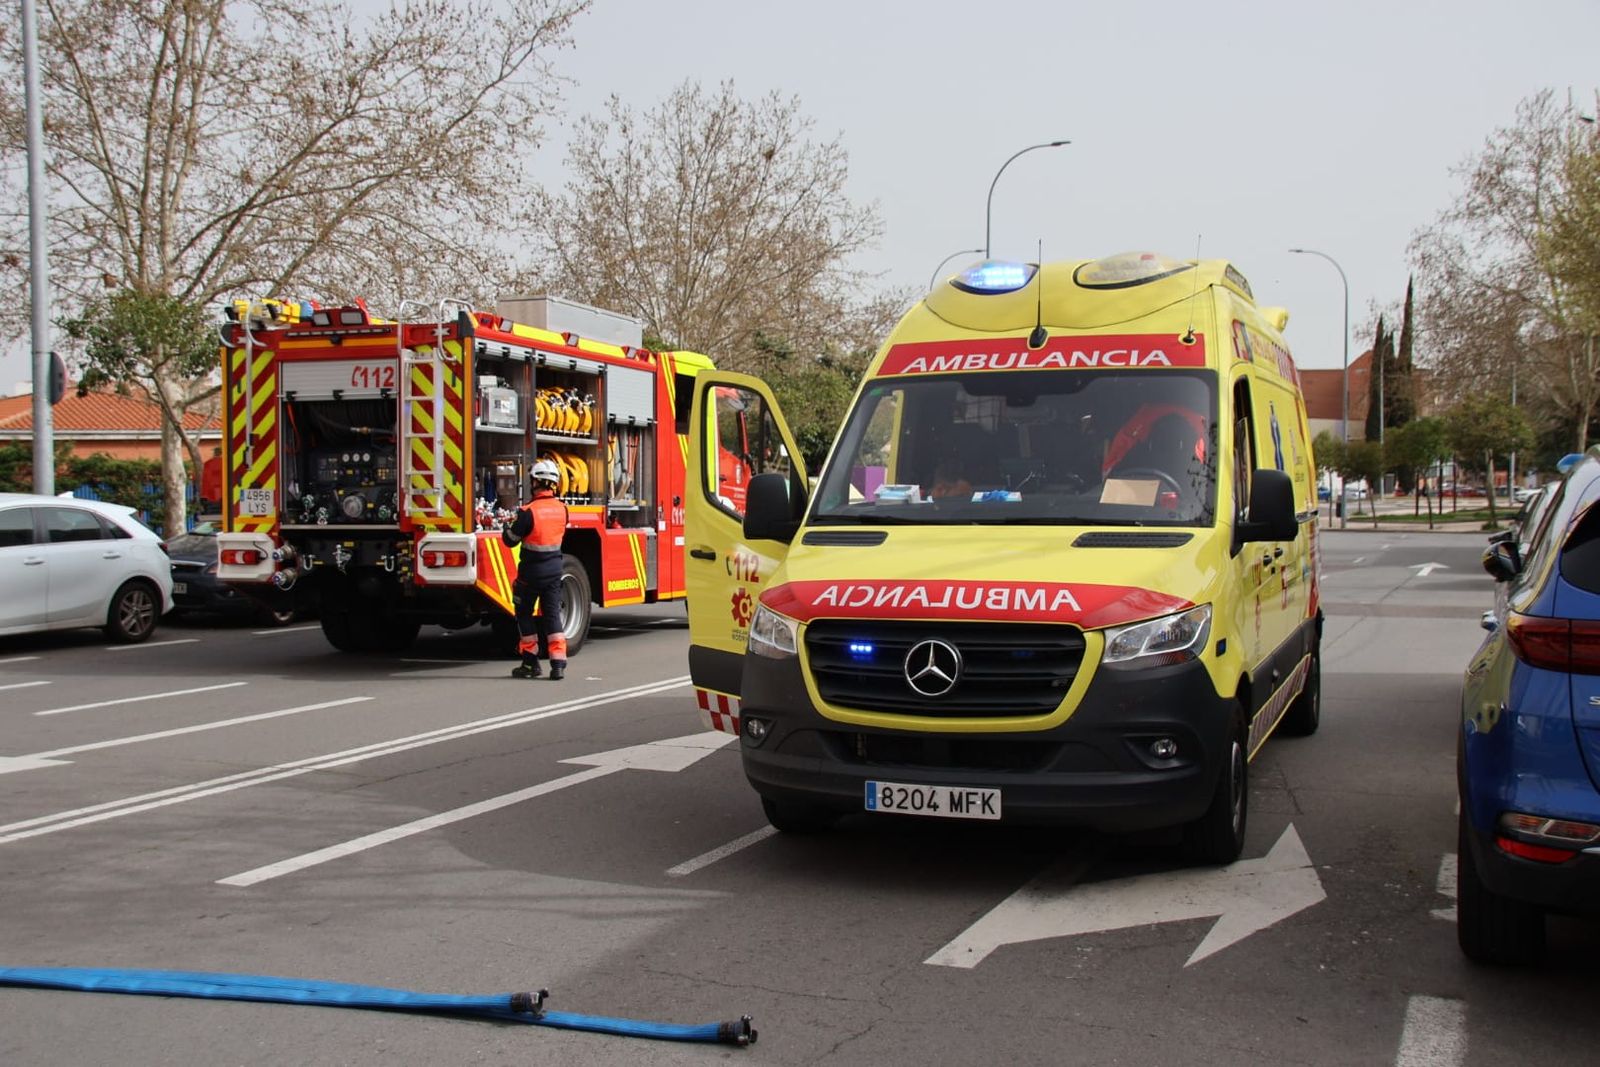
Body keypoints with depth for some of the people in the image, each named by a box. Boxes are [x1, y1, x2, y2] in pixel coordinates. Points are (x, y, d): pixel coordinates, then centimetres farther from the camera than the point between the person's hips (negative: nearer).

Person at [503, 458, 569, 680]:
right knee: (552, 614, 7)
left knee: (524, 614, 13)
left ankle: (530, 662, 15)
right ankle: (558, 663, -2)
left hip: (531, 570, -4)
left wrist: (508, 526, 12)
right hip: (554, 569, 4)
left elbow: (510, 539, -10)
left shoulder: (528, 511, -19)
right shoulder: (562, 509, -1)